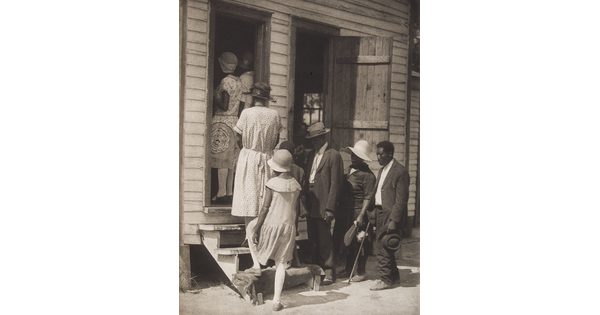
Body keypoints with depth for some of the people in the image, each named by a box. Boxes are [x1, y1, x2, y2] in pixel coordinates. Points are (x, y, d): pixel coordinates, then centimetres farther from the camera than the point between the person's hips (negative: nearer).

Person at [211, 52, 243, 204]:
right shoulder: (238, 81, 14)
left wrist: (213, 98, -4)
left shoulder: (226, 81, -11)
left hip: (222, 121, -8)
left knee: (221, 159, -7)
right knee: (230, 159, 10)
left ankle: (222, 194, -6)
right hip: (234, 120, 8)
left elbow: (224, 106, -17)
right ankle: (229, 193, 13)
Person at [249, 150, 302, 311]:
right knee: (281, 263, 8)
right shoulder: (296, 185, 3)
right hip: (288, 227, 4)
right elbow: (295, 210, 9)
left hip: (271, 224, -3)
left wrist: (256, 229, -5)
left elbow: (265, 209, -11)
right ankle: (276, 300, 6)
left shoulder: (272, 183, -11)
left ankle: (258, 261, 31)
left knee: (251, 225, 29)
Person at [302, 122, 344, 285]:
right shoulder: (311, 155, 16)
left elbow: (335, 184, -12)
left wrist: (330, 208, -16)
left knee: (325, 240, -3)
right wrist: (305, 203, 10)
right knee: (313, 240, 12)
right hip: (311, 205, 7)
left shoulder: (334, 155, -8)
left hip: (323, 206, -7)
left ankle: (329, 273, 9)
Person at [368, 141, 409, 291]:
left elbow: (401, 199, -16)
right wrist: (373, 212, 12)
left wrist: (393, 220, -19)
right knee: (381, 247, 14)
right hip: (380, 213, 9)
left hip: (390, 215, -9)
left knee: (383, 249, -7)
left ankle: (386, 280, 4)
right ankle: (393, 275, 28)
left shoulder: (400, 171, -12)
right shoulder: (382, 170, 16)